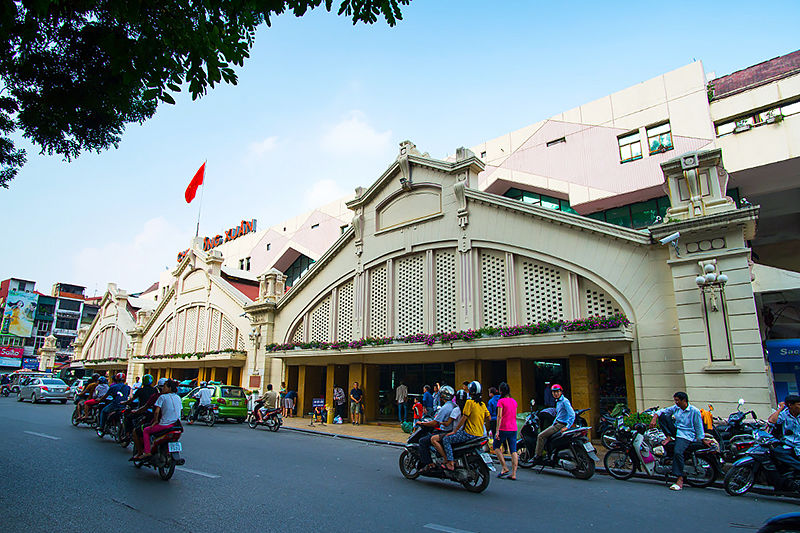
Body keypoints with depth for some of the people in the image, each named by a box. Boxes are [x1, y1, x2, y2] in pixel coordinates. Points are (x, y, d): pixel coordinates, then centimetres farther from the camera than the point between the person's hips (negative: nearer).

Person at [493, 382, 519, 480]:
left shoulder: (501, 401, -10)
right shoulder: (514, 401, 9)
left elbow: (499, 416, -15)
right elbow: (515, 416, 15)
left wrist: (497, 431, -15)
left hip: (503, 428, -6)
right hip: (513, 429, 6)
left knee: (496, 446, 13)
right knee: (513, 451, 6)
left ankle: (504, 468, 6)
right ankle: (513, 474, 4)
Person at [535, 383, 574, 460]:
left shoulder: (565, 401, -14)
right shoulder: (558, 401, 16)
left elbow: (572, 414, -23)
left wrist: (567, 427, -27)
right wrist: (553, 424, 22)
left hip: (561, 425, -10)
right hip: (557, 423, 10)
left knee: (541, 436, -14)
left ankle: (538, 456, -9)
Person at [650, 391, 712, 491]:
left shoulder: (695, 411, -8)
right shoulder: (675, 408, 7)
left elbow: (699, 427, -3)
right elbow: (662, 411, 3)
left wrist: (703, 440, -1)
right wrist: (654, 418, -15)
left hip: (687, 435, -6)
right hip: (676, 431, 6)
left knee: (678, 452, -30)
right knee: (663, 416, -10)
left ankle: (680, 479, -20)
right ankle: (669, 437, -9)